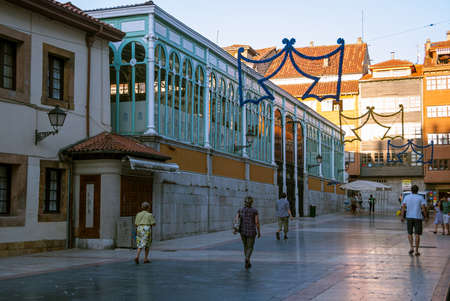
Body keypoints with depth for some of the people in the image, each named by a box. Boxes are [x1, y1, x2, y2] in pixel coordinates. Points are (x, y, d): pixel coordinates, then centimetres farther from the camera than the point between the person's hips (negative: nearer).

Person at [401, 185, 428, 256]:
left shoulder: (406, 197, 3)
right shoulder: (420, 198, -2)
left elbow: (403, 207, -5)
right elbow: (423, 208, -10)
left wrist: (402, 216, -6)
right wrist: (425, 216, 0)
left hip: (409, 217, 1)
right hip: (418, 218, -1)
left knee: (409, 233, 16)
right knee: (417, 234, 3)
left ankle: (411, 247, 1)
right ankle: (416, 251, 1)